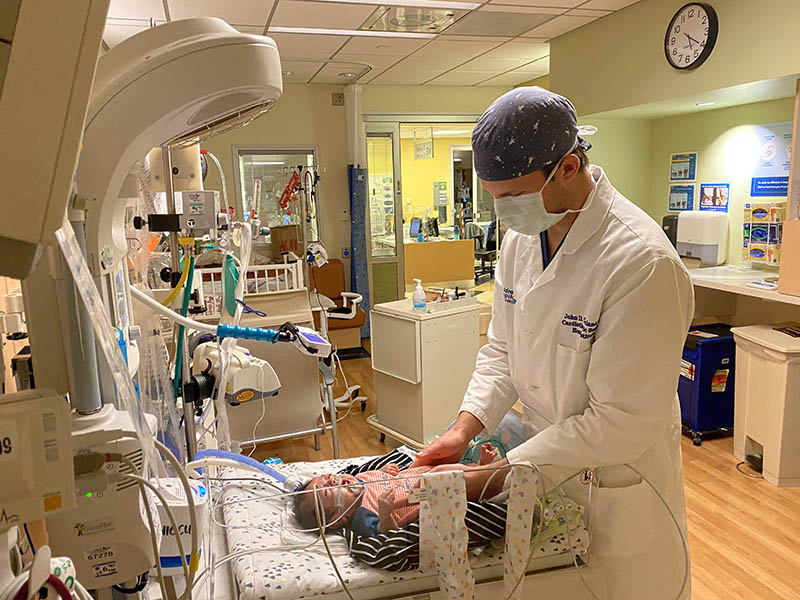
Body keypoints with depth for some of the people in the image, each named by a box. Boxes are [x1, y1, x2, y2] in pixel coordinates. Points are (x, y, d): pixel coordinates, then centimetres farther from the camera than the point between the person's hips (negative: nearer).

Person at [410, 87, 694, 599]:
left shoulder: (642, 263, -29)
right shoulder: (523, 236, -4)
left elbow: (620, 422, -27)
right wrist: (464, 429, -11)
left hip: (614, 483, -6)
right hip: (543, 465, 6)